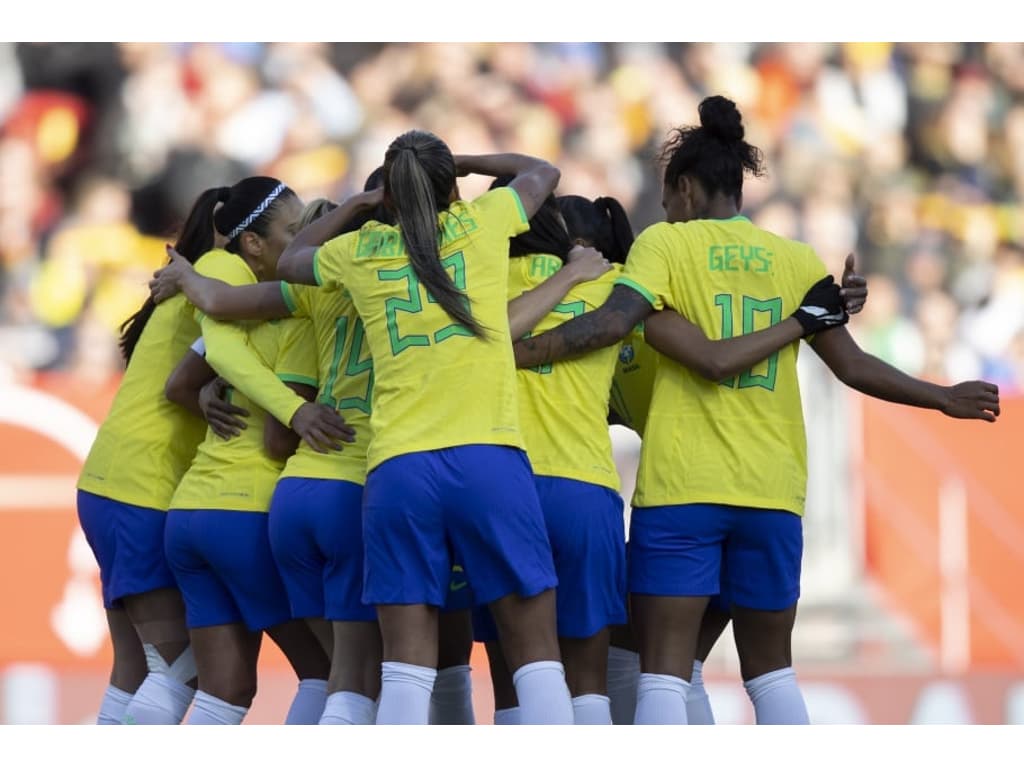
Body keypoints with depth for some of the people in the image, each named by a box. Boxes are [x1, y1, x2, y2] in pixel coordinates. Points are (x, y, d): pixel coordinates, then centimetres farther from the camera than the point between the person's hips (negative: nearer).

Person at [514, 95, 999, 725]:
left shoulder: (666, 243, 1)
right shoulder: (797, 259, 10)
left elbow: (614, 321, -15)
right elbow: (853, 365, 11)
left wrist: (518, 353, -12)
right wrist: (943, 398, 22)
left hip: (680, 487, -3)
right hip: (772, 489, 3)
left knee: (665, 670, -4)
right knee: (772, 668, 16)